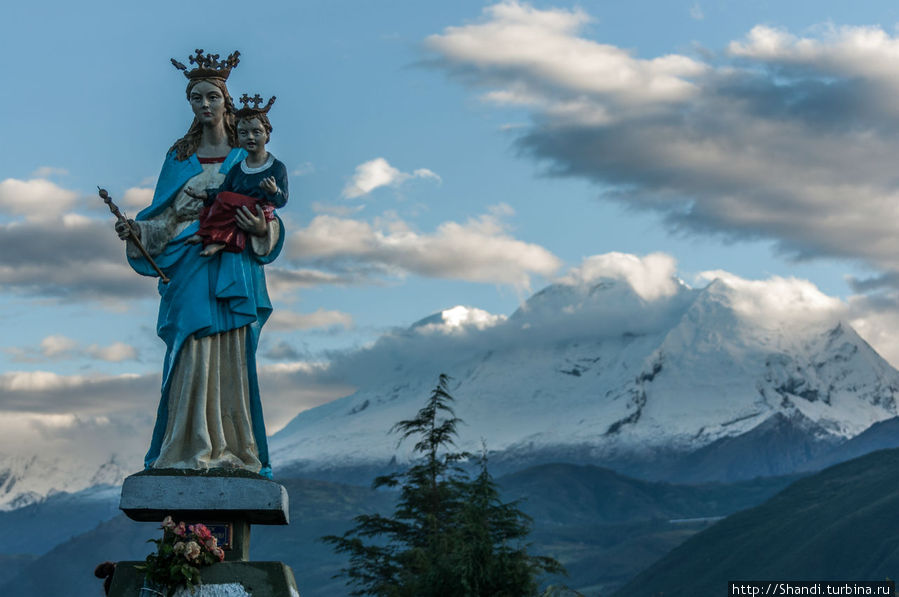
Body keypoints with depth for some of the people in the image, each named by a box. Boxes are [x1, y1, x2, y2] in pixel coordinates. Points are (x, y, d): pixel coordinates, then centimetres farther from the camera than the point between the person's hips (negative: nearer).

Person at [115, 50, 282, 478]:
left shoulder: (245, 156, 10)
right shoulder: (180, 158, 14)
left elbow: (267, 215, 7)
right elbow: (164, 218, 11)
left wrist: (261, 228, -14)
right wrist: (135, 230, -7)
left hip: (233, 268, -1)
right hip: (189, 269, 1)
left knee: (231, 357, -6)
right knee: (191, 357, -8)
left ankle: (233, 450, -4)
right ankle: (193, 448, -8)